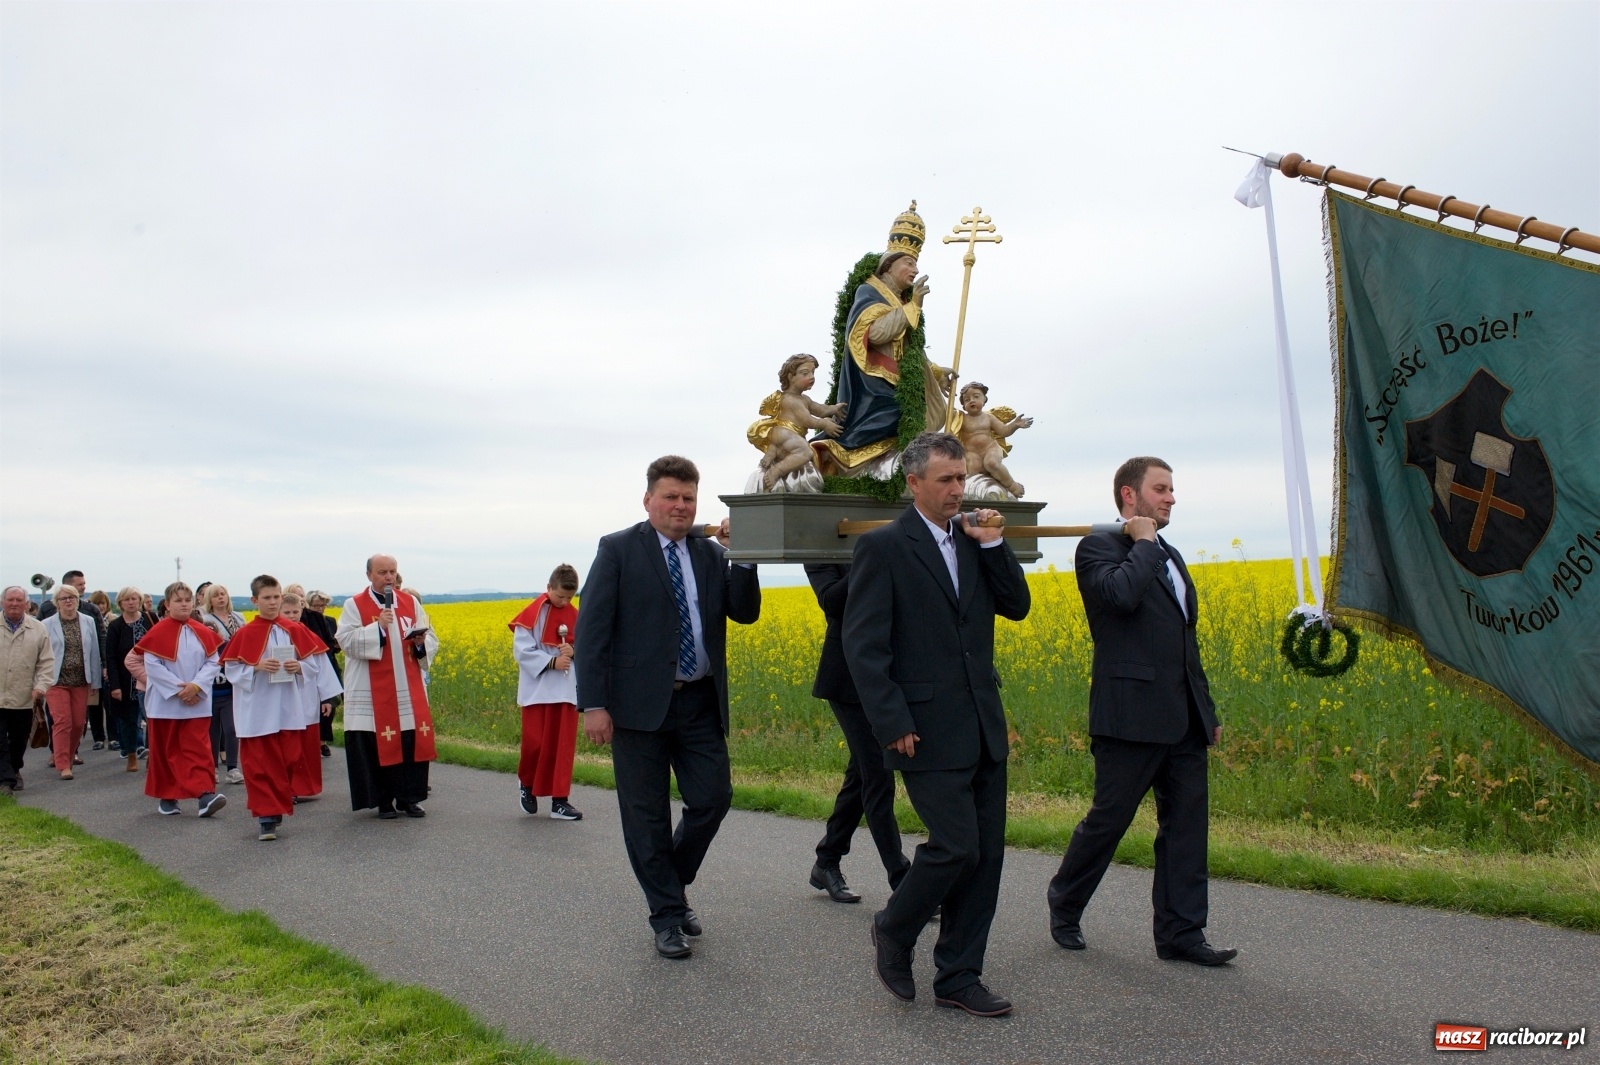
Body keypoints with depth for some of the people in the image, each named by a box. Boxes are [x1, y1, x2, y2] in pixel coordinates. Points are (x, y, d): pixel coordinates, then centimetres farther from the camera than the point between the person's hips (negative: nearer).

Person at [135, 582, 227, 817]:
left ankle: (205, 794, -15)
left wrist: (196, 686, -15)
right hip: (165, 702, -1)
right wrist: (178, 689, -16)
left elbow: (213, 663, 0)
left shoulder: (203, 633, 3)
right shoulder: (158, 632, -5)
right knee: (166, 751, 9)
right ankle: (166, 797, 22)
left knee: (198, 749, -6)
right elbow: (152, 665, -11)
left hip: (197, 703, 1)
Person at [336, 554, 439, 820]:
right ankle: (383, 801, 11)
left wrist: (421, 642, -12)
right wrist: (378, 627, -20)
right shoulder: (354, 605, 1)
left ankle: (409, 798, 13)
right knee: (378, 746, -1)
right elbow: (346, 641, -10)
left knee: (414, 742, 1)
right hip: (372, 694, -3)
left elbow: (431, 640, 10)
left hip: (409, 692, 3)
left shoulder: (411, 603, 10)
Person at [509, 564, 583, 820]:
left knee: (563, 744, 3)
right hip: (538, 690, -4)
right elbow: (522, 650, -11)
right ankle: (526, 783, 25)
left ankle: (559, 801, 8)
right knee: (535, 742, -4)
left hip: (566, 691, 4)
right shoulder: (532, 613, -7)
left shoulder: (575, 616, 7)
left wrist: (575, 652, -12)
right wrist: (552, 662, -21)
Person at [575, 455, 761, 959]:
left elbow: (746, 613, 2)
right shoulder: (618, 549, -2)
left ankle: (674, 885, 28)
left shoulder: (710, 554, 11)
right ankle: (667, 915, 18)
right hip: (640, 704, -4)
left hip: (700, 703, 4)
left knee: (714, 798, 3)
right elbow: (591, 629, -7)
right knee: (647, 815, 3)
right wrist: (594, 705, -14)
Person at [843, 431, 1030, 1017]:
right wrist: (893, 724, -15)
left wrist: (992, 543, -2)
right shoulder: (883, 546, -7)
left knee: (986, 855, 7)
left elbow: (1017, 606, 10)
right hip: (929, 731, -6)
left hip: (984, 727, 7)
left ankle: (958, 978, 20)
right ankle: (893, 929, 19)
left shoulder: (974, 540, 12)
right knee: (956, 848, -9)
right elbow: (862, 643, -11)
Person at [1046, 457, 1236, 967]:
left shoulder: (1170, 556, 20)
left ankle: (1181, 934, 14)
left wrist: (1207, 708, 20)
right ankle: (1064, 906, 24)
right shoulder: (1099, 546, -4)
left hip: (1184, 717, 8)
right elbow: (1121, 594, -26)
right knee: (1108, 818, 3)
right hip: (1133, 714, -8)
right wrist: (1145, 542, -11)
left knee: (1186, 823, 7)